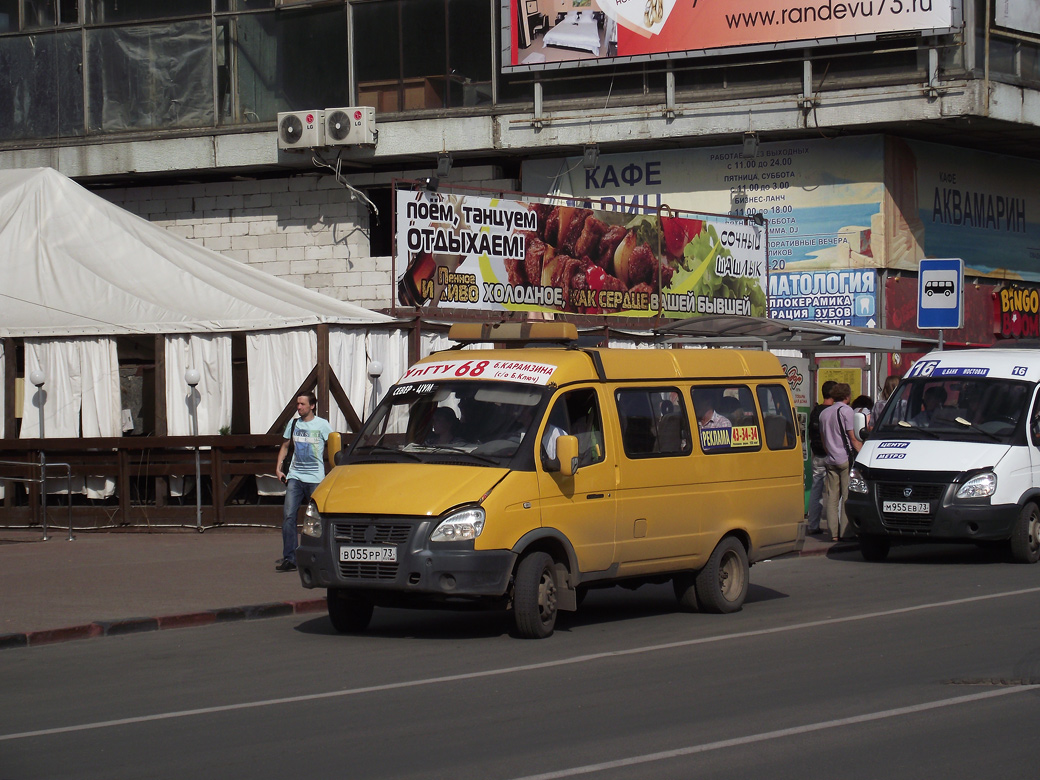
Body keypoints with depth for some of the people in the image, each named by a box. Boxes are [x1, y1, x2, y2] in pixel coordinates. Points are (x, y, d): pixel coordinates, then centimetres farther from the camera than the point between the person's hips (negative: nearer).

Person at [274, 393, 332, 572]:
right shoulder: (293, 424, 10)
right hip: (295, 477, 3)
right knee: (288, 515, -9)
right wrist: (278, 468, 11)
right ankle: (289, 559, -10)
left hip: (315, 478, -3)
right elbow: (285, 446, 22)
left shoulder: (322, 425, -2)